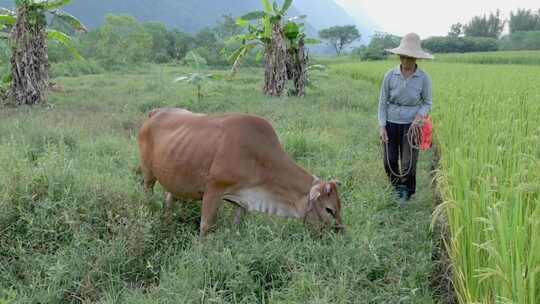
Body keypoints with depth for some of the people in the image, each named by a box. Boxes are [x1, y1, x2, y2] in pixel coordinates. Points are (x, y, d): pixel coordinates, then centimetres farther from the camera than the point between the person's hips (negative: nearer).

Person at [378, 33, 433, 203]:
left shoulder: (424, 78, -9)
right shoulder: (390, 75, -7)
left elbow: (427, 104, 1)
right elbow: (383, 102, -1)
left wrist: (421, 115, -20)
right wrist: (382, 126, -7)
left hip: (411, 125, -1)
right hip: (391, 123, 1)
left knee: (408, 162, 1)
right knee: (389, 162, 3)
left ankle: (408, 191, 29)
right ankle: (397, 185, 35)